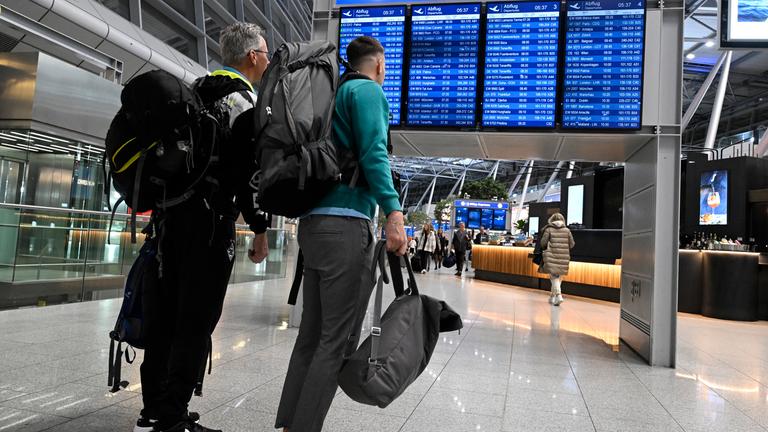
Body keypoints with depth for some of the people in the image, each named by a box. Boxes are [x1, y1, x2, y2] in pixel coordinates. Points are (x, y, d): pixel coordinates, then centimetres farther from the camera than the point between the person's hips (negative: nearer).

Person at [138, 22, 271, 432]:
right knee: (196, 319, -3)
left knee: (165, 312, 11)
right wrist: (260, 229, -9)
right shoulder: (246, 99, -6)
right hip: (210, 218, -8)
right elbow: (250, 169, -15)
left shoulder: (196, 90, 19)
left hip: (170, 211, 9)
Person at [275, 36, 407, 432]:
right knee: (339, 340, -5)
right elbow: (372, 152, -14)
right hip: (345, 223, -9)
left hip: (313, 221, 9)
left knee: (312, 334, 11)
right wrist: (393, 211, -21)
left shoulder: (333, 91, 25)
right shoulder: (368, 91, 1)